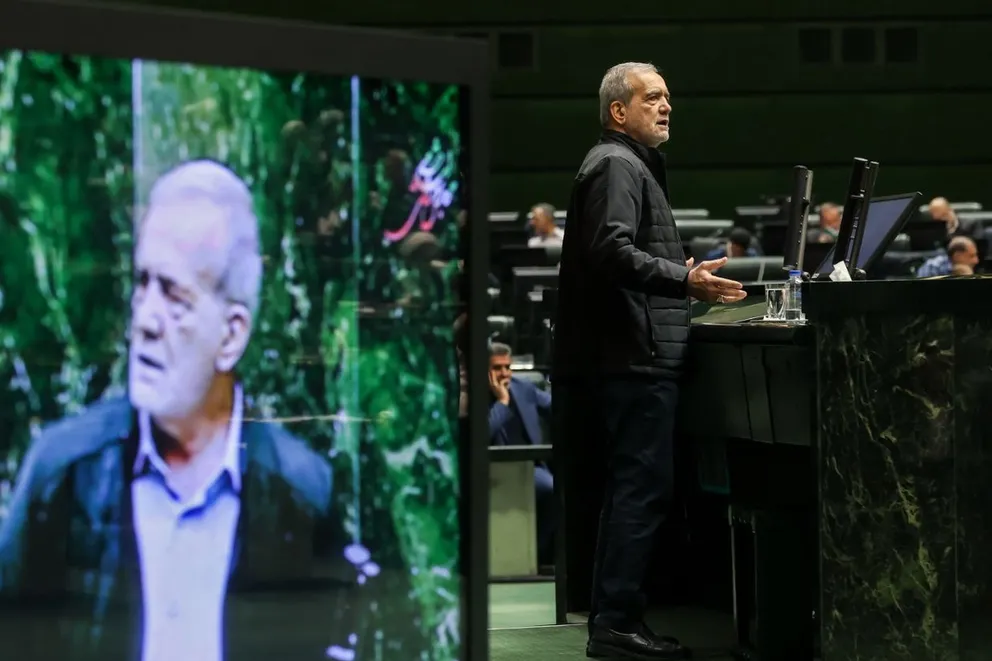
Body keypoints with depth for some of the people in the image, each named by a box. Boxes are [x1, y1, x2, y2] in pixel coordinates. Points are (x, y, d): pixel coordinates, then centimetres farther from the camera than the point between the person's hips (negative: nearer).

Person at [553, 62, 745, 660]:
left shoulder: (635, 164, 23)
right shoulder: (616, 165, -10)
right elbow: (612, 251, -23)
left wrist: (684, 273, 28)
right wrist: (685, 280, -29)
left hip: (637, 357, 11)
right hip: (637, 357, -11)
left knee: (630, 491, 13)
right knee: (642, 489, -10)